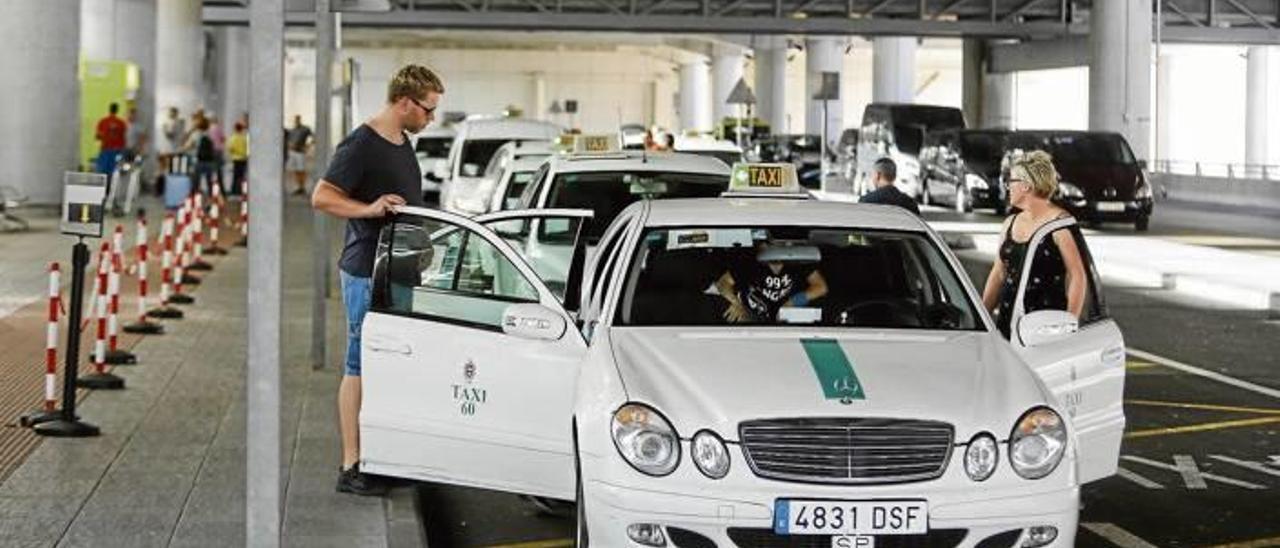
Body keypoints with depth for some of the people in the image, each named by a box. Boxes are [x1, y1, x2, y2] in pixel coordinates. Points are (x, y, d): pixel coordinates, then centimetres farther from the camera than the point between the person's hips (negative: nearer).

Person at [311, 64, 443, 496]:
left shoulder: (402, 144, 15)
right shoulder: (361, 145, -14)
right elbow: (321, 197, -18)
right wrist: (368, 209, -29)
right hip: (367, 271, -9)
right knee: (360, 368, -5)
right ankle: (351, 467, -1)